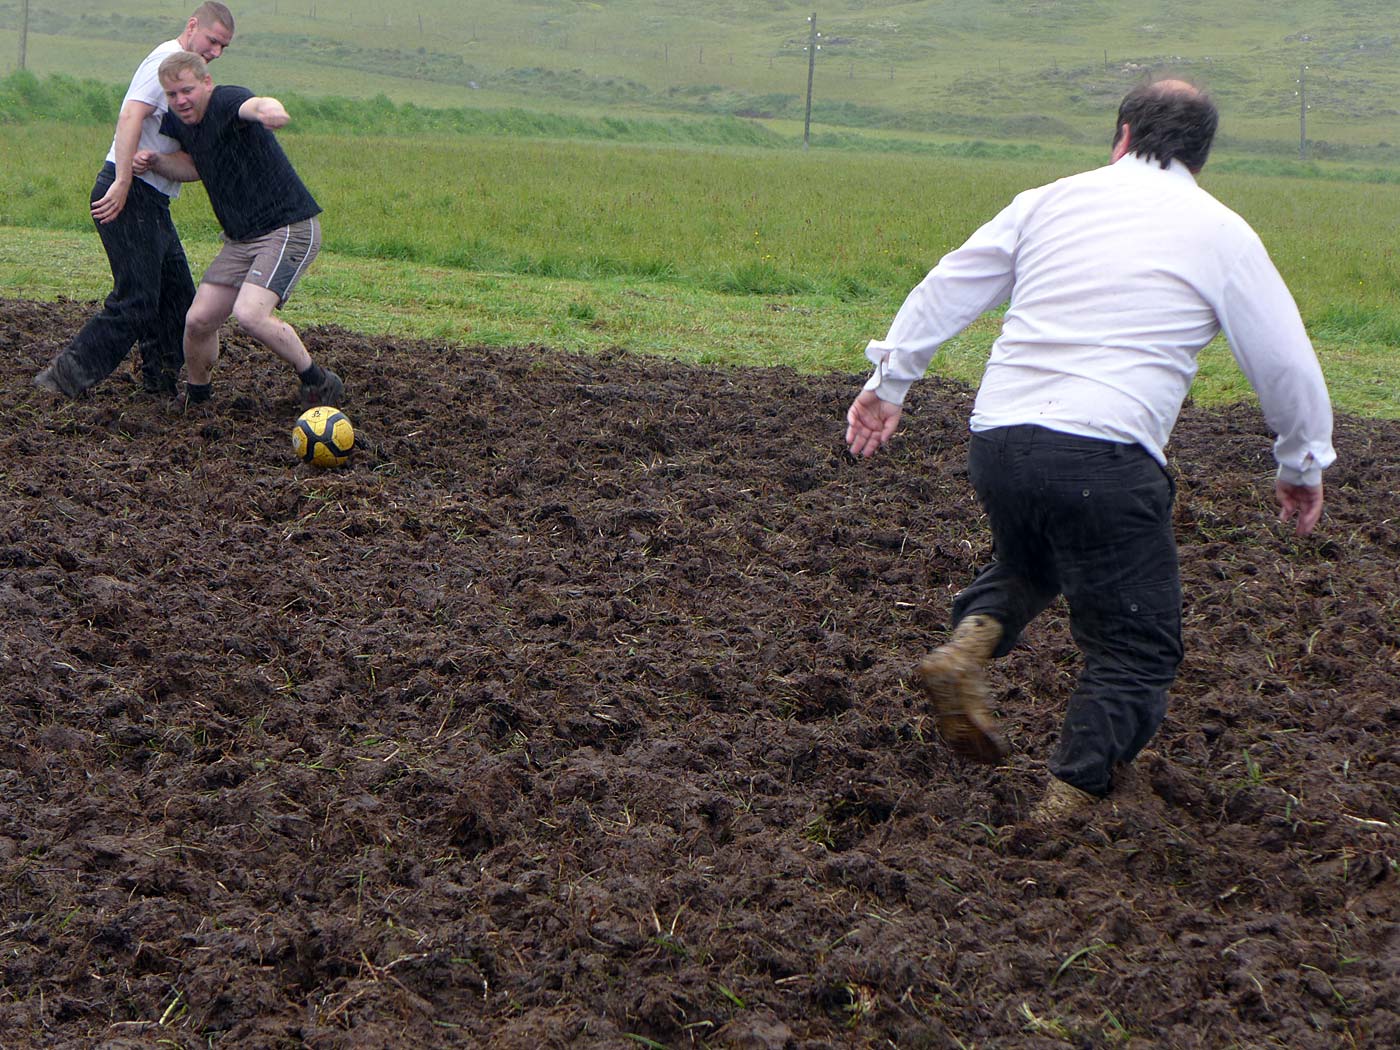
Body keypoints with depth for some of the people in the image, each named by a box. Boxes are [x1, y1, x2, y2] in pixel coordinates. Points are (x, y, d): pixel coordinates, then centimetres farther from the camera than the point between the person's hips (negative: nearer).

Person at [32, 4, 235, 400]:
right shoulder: (167, 59, -10)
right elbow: (131, 116, -23)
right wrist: (122, 183, -30)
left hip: (152, 203, 10)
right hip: (130, 195, -10)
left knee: (177, 296, 15)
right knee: (136, 303, -13)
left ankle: (162, 383, 25)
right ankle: (62, 379, -10)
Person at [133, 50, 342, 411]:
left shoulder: (227, 101, -18)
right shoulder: (177, 121, 8)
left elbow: (253, 105, -44)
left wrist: (268, 108, -69)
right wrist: (156, 162, 8)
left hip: (289, 230, -8)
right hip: (241, 239, 8)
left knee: (249, 314, -25)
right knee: (198, 320, 1)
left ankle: (319, 383, -6)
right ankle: (196, 392, 28)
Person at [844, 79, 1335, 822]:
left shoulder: (1052, 200, 14)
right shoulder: (1221, 233, 6)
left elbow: (947, 287, 15)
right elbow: (1286, 363, 7)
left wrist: (888, 381, 24)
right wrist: (1302, 465, 22)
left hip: (996, 439, 5)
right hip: (1102, 455, -4)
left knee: (1028, 566, 33)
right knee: (1135, 646, 9)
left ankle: (968, 643, 4)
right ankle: (1065, 804, 1)